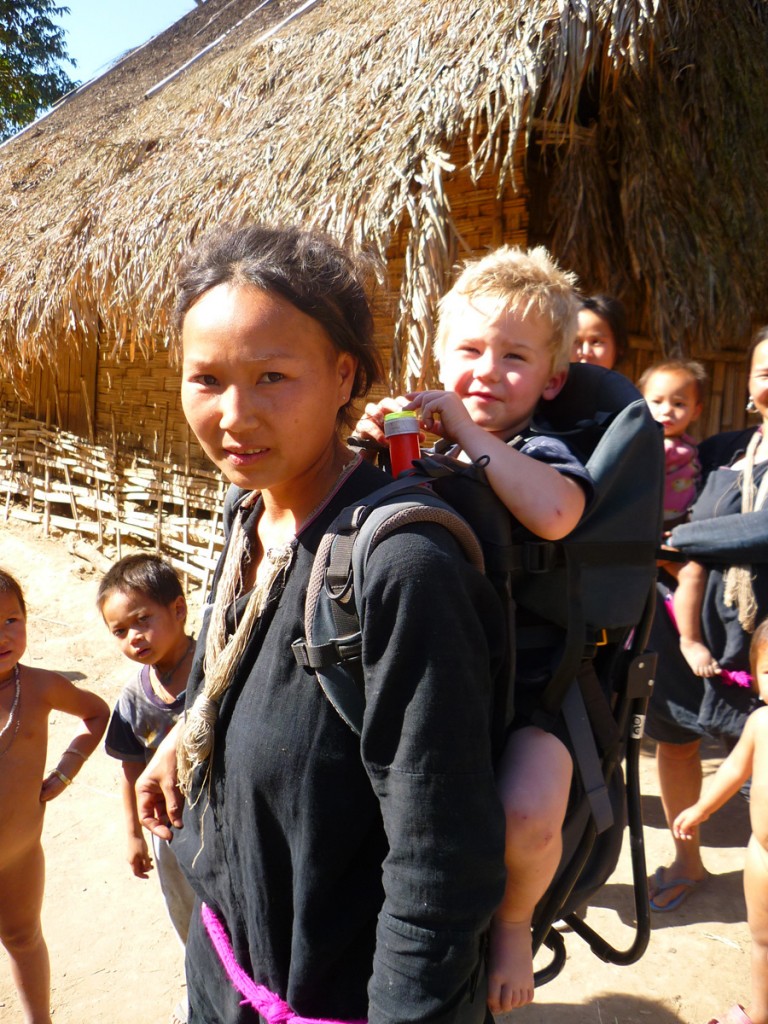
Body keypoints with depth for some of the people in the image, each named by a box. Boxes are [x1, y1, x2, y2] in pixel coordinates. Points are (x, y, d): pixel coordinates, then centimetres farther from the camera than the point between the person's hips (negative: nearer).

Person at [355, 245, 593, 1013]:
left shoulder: (541, 455, -6)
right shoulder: (427, 450, 7)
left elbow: (554, 514, -31)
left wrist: (468, 430, -23)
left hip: (527, 687, -5)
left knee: (524, 815, -29)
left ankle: (511, 920, 8)